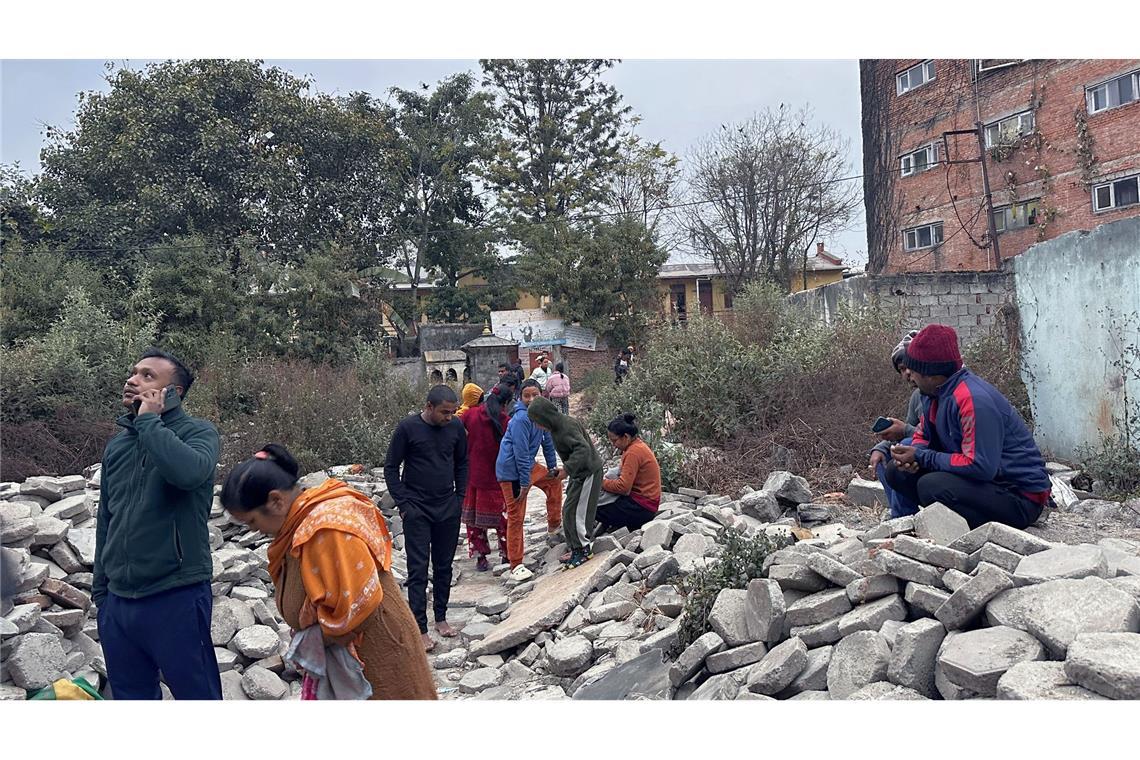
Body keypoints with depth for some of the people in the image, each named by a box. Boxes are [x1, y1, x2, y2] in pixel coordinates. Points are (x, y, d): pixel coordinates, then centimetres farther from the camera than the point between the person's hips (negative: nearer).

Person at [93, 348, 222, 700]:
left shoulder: (198, 432, -7)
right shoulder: (116, 445, 11)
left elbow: (189, 472, -32)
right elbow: (106, 520, 19)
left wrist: (149, 421, -18)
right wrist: (100, 588, 20)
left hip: (177, 598, -6)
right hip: (118, 601, 7)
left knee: (197, 695, 4)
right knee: (130, 697, 18)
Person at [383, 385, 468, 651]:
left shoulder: (456, 427, 0)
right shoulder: (408, 427, -12)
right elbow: (391, 468, -5)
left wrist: (460, 497, 8)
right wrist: (403, 504, -9)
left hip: (449, 509, 4)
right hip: (417, 510, -4)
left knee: (444, 566, 12)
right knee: (418, 569, -2)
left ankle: (441, 617, 26)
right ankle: (420, 629, 3)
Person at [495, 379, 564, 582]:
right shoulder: (521, 419, -24)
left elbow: (548, 442, 15)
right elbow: (521, 453, -24)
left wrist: (553, 467, 18)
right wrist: (525, 483, -21)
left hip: (528, 466, 9)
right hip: (511, 470, -9)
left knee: (554, 481, 24)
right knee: (516, 517, -5)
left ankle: (554, 527, 38)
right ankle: (516, 565, 3)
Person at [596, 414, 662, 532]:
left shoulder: (634, 452, -19)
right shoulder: (639, 445, 11)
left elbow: (623, 487, -23)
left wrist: (602, 483, -9)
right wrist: (607, 480, 2)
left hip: (641, 508, -10)